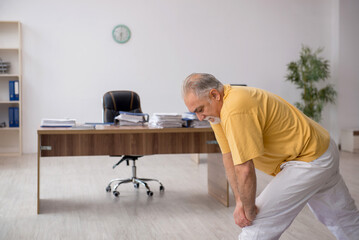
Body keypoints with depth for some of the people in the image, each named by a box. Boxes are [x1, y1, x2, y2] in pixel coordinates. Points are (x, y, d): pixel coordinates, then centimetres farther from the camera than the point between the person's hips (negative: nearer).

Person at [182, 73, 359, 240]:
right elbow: (229, 157, 1)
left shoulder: (235, 111, -34)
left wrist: (249, 210, -18)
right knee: (342, 217, 27)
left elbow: (244, 169, -33)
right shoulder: (218, 108, -2)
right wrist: (239, 202, -6)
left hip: (309, 161, -10)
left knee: (257, 224, -11)